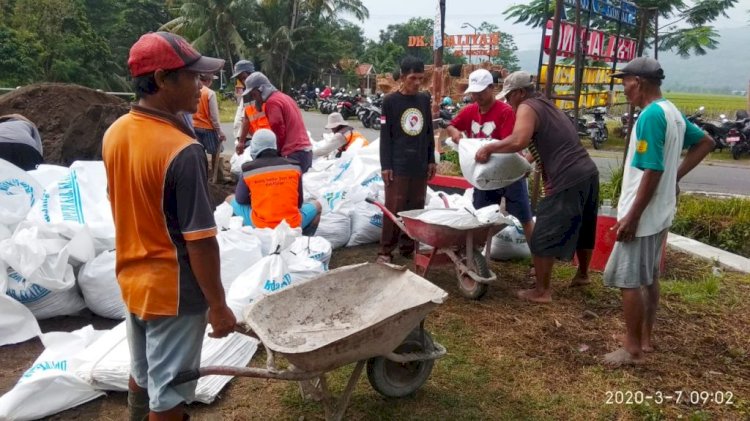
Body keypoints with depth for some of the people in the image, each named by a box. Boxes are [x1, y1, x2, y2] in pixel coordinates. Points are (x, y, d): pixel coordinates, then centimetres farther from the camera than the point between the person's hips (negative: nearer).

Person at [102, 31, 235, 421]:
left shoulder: (114, 134, -1)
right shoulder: (183, 151, -27)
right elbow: (200, 242, -24)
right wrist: (218, 306, -14)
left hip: (131, 280, 8)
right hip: (173, 290, -8)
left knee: (142, 372, 27)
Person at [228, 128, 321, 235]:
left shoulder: (248, 170, -4)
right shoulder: (294, 167, 1)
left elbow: (240, 200, 8)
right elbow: (299, 203, 8)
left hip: (259, 226, -1)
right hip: (292, 226, 1)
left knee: (230, 200, 23)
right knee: (316, 205, 29)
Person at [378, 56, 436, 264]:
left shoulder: (425, 99, 9)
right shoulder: (390, 100, -3)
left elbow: (429, 132, 15)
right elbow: (385, 135, -5)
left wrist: (431, 160, 12)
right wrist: (386, 165, -9)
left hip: (420, 166, 4)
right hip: (398, 166, -4)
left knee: (416, 208, 8)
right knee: (394, 209, -4)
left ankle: (408, 247, 21)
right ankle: (386, 250, 5)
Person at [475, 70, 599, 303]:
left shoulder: (527, 108, -7)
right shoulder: (547, 105, 21)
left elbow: (519, 141, -24)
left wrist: (488, 148, -13)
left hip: (568, 181, -10)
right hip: (588, 172, 10)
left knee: (543, 237, 1)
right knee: (582, 229, 26)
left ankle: (542, 292, 9)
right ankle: (582, 274, 46)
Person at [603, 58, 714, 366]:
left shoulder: (651, 115, -20)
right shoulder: (672, 112, 10)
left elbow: (653, 171, -25)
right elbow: (706, 143, 20)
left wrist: (632, 216, -21)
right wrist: (677, 175, 12)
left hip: (643, 215, -10)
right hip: (660, 213, 10)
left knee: (628, 280, -1)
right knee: (648, 278, 17)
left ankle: (633, 349, 8)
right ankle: (644, 338, 29)